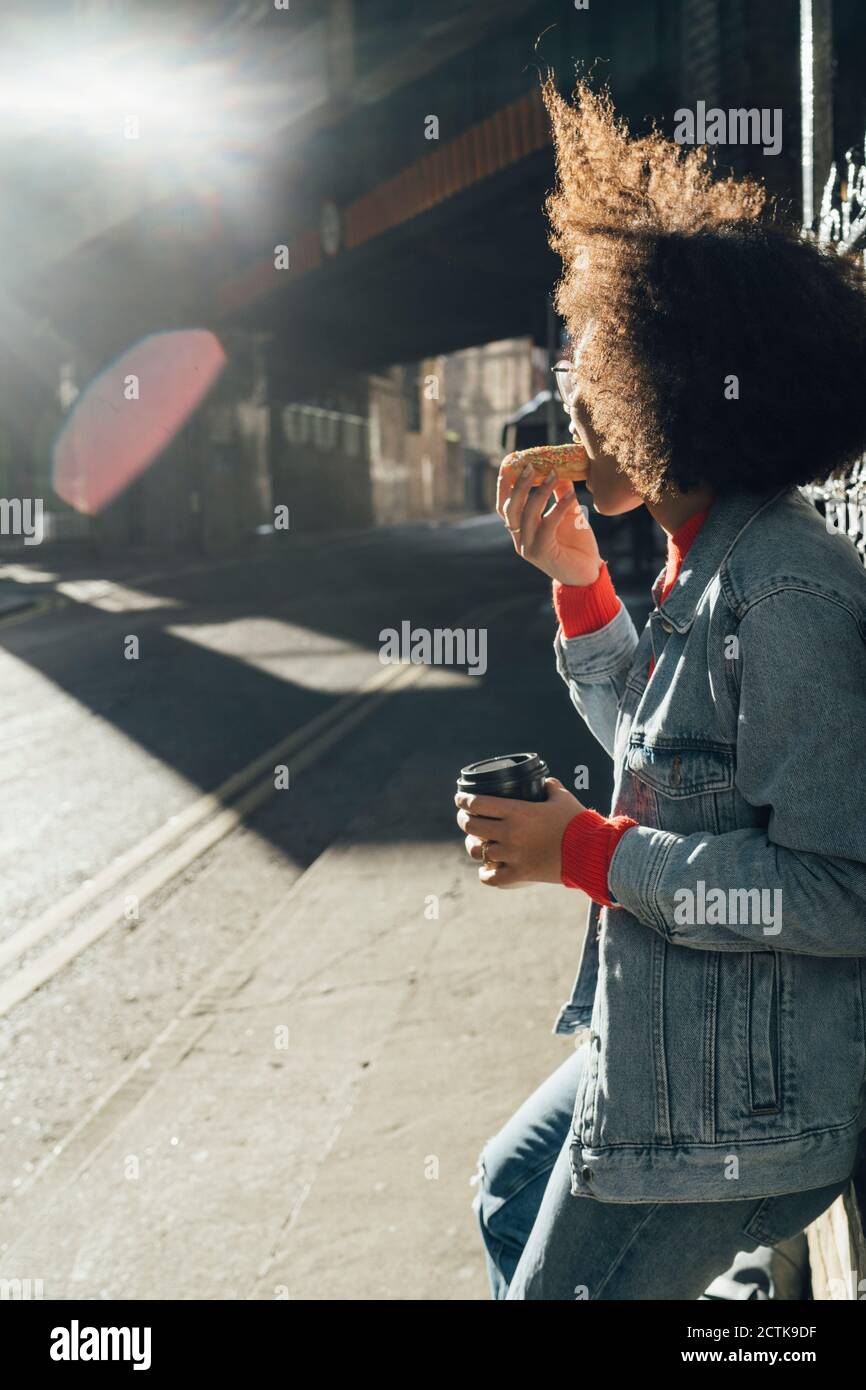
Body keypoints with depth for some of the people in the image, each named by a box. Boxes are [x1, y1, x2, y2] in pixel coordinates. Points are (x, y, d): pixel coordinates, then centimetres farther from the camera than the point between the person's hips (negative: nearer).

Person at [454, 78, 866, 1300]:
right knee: (512, 1191, 31)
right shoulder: (709, 567, 4)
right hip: (663, 1056, 10)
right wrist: (578, 582, 7)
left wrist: (584, 853, -24)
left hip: (727, 1118, -10)